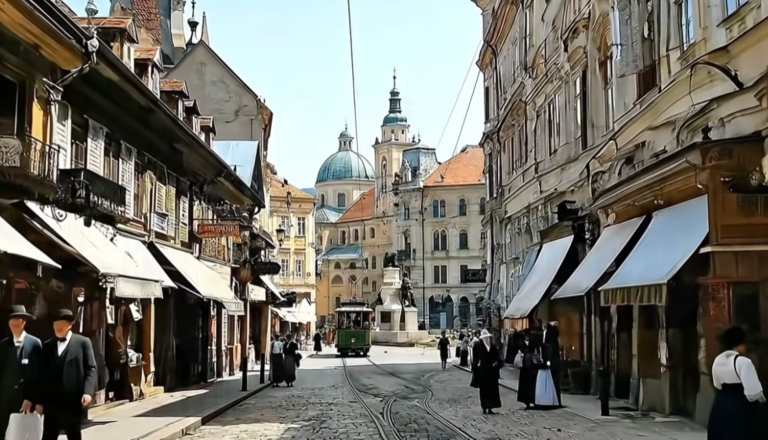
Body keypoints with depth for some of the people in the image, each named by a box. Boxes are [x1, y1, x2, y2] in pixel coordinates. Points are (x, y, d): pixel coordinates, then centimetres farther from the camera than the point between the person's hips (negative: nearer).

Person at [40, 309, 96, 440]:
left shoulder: (82, 342, 4)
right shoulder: (47, 345, 14)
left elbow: (91, 369, -3)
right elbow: (43, 374, 12)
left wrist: (88, 392, -16)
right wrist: (40, 400, 6)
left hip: (73, 400, -3)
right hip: (51, 401, 3)